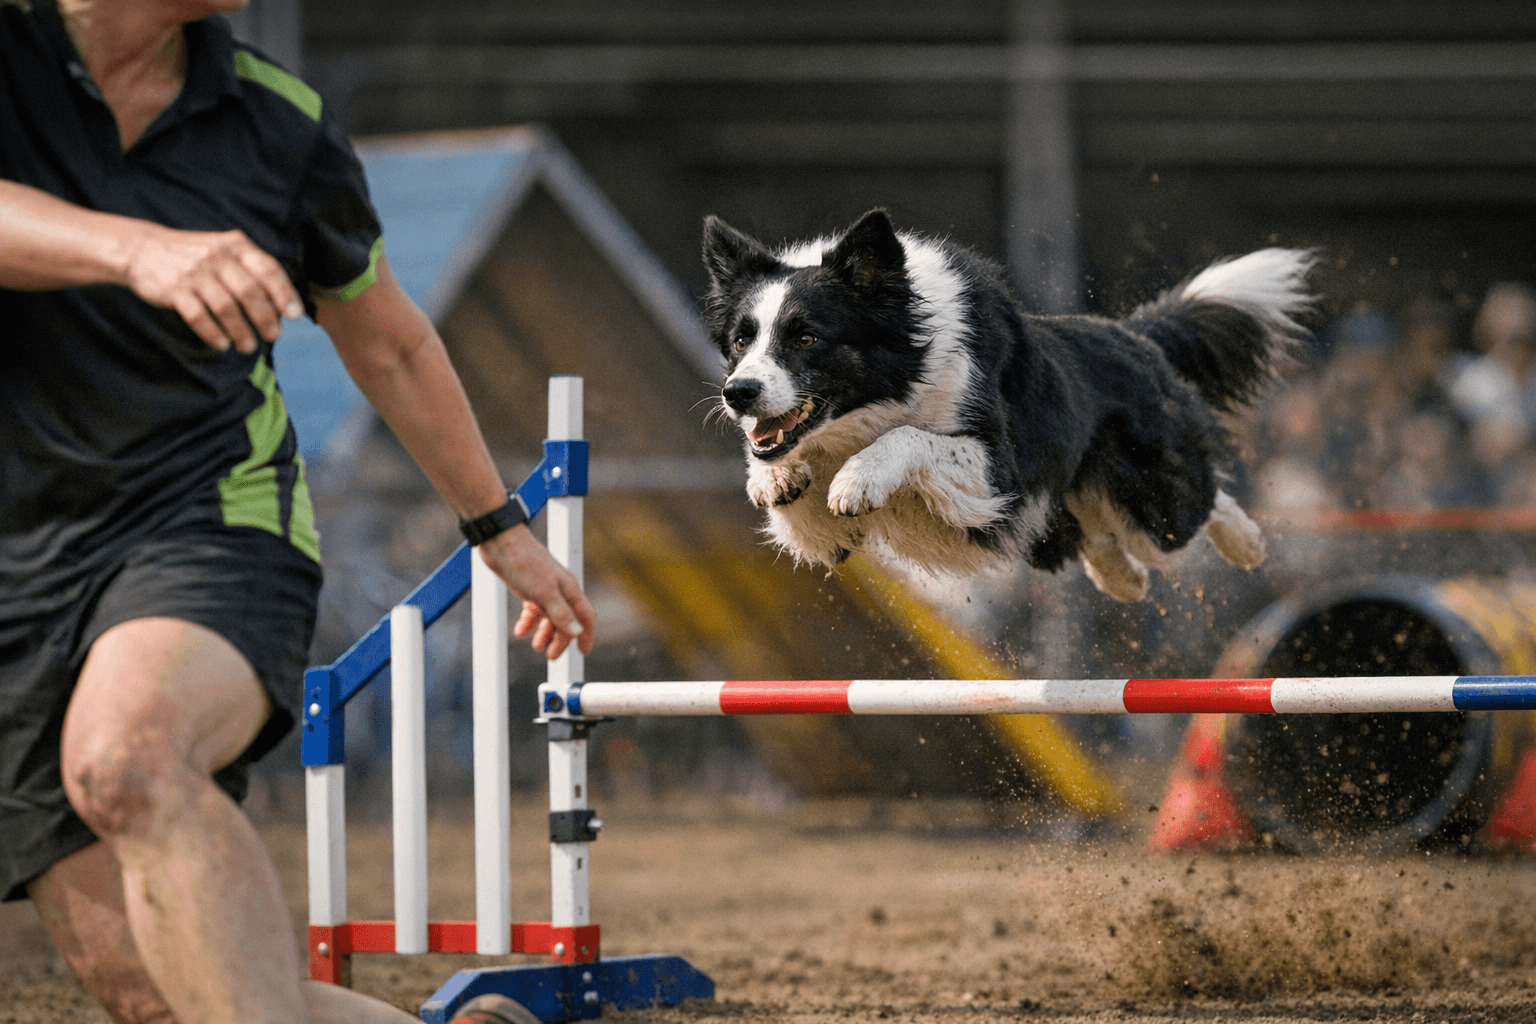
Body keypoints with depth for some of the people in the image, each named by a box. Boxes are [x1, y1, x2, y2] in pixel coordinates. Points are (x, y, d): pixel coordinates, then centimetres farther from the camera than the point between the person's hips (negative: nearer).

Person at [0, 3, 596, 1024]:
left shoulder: (280, 126, 2)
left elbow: (390, 342, 20)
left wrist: (501, 526, 30)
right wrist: (142, 249, -44)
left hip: (210, 524, 0)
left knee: (128, 761, -36)